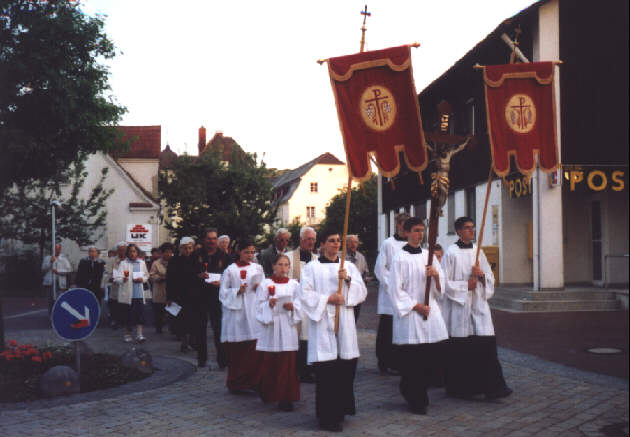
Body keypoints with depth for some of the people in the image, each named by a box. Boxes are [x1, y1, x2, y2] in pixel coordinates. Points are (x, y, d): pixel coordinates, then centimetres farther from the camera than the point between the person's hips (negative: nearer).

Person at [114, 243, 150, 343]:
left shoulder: (142, 263, 10)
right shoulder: (123, 264, -2)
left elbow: (146, 276, 19)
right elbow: (117, 278, -10)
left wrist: (142, 279, -3)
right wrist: (123, 279, -32)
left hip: (139, 294, 2)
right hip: (127, 294, -2)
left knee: (140, 314, -4)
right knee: (128, 315, 5)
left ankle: (139, 334, 1)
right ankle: (128, 334, 21)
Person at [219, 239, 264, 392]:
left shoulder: (258, 268, 12)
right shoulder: (231, 270, 4)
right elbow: (223, 292, 5)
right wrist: (237, 292, -11)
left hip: (253, 311, 2)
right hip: (236, 310, -2)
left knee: (254, 348, -8)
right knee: (235, 350, -1)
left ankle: (252, 381, -1)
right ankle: (236, 384, 10)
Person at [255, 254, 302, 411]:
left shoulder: (294, 284, 7)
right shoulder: (265, 284, 2)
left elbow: (300, 304, 6)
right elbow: (259, 306, 0)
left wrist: (292, 306, -14)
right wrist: (269, 304, -19)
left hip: (288, 324, 1)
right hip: (270, 325, -1)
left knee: (287, 362, -3)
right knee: (269, 363, 2)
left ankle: (285, 398, 1)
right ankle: (268, 394, 21)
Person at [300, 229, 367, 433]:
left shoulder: (349, 267, 15)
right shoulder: (312, 267, 4)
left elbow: (362, 292, 7)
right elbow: (306, 295, -3)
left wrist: (348, 280, -10)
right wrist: (328, 298, -13)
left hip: (344, 322, 4)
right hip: (322, 322, -4)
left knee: (346, 368, 2)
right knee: (326, 372, -6)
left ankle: (340, 410, 17)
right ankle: (327, 417, 0)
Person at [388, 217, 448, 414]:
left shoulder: (428, 256, 12)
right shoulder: (400, 258, -5)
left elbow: (441, 288, 14)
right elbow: (395, 289, -6)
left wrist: (436, 275, -7)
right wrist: (416, 306, -10)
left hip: (431, 312, 6)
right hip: (410, 315, -6)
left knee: (435, 357, 4)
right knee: (412, 361, -5)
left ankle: (414, 390, 28)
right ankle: (415, 400, 11)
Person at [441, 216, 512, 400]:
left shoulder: (478, 251, 12)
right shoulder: (451, 253, -5)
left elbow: (490, 278, 16)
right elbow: (445, 282, -6)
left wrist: (482, 275, -5)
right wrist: (465, 285, -12)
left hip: (478, 304, 5)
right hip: (459, 306, -4)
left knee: (487, 344, -6)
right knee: (460, 350, 1)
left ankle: (493, 386, -3)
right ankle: (457, 388, 15)